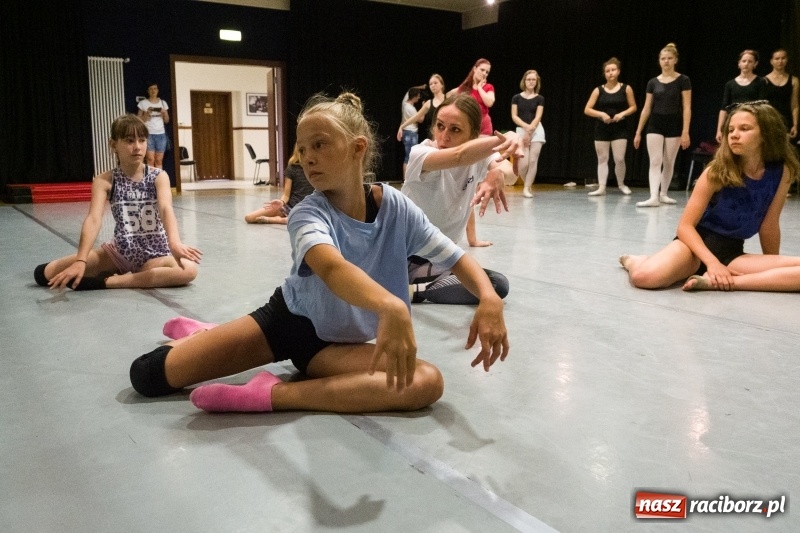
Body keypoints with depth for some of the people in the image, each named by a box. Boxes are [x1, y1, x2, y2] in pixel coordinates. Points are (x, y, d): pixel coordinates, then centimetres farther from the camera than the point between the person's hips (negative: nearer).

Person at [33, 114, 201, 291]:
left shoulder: (158, 176, -7)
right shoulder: (104, 181, -5)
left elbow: (166, 209, -25)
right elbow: (94, 219, -19)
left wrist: (174, 243, -46)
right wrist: (80, 261, -36)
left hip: (154, 254, -1)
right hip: (120, 252, 1)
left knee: (189, 270, -36)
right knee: (44, 273, -10)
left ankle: (106, 282, -23)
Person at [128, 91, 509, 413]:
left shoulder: (395, 206, -13)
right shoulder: (307, 215, -25)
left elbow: (456, 258, -11)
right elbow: (331, 267, -48)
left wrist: (489, 299, -33)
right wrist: (390, 307, -68)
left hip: (334, 343, 2)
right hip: (287, 320, -1)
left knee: (428, 383, -29)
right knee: (147, 374, -6)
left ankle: (272, 395, -27)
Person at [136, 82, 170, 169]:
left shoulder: (163, 103, 11)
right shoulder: (143, 103, 3)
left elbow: (167, 121, 12)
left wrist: (164, 113, -7)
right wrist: (147, 113, -13)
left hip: (161, 134, 2)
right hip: (148, 134, -2)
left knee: (159, 160, 0)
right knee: (150, 159, -10)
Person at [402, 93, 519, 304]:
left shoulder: (479, 154, -3)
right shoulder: (420, 153, -18)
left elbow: (511, 172, -26)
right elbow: (459, 156, -41)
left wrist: (499, 172, -50)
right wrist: (506, 139, -54)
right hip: (406, 255, -8)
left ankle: (415, 290, -6)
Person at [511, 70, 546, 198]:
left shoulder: (539, 98, 5)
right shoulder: (516, 98, 5)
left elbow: (538, 117, -3)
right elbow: (514, 116, -1)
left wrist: (529, 130, -13)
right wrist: (526, 127, -13)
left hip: (537, 131, 0)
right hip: (521, 130, 0)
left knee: (533, 161, -8)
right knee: (523, 163, -8)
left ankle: (526, 188, -2)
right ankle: (528, 185, 17)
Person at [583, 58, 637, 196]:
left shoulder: (626, 88, 2)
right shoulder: (598, 90, 2)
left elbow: (633, 107, 5)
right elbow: (587, 110, -1)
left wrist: (622, 114, -13)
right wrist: (601, 114, -15)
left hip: (620, 128, -1)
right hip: (602, 128, 1)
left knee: (619, 159, -6)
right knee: (602, 159, 1)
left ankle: (621, 184, 17)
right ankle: (601, 187, 3)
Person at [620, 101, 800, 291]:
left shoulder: (782, 172, -4)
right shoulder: (718, 171, -11)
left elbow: (769, 225, 7)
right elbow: (685, 225, -13)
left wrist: (773, 265, 15)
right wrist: (713, 262, -25)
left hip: (733, 253, 3)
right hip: (698, 242, -3)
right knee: (645, 276, -34)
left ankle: (714, 281, -25)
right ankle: (635, 261, 4)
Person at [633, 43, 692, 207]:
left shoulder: (683, 81, -3)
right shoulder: (653, 82, 5)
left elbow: (687, 108, -6)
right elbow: (646, 108, 7)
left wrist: (685, 132, -14)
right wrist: (638, 132, 5)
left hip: (674, 125, -1)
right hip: (655, 125, 2)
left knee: (669, 163, 8)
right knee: (655, 161, -8)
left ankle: (663, 194, 22)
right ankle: (653, 197, -15)